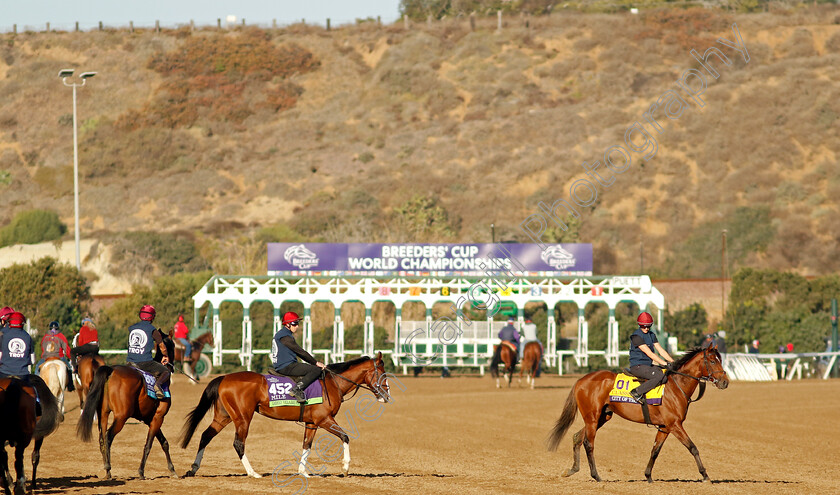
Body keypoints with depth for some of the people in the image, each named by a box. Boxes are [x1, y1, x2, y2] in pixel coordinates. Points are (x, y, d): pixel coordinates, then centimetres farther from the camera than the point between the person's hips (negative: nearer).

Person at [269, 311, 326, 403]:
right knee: (316, 370, -19)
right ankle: (297, 389, -27)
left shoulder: (280, 334, 21)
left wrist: (314, 362, 18)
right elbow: (300, 351, -12)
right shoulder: (284, 336, -12)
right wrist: (316, 363, -6)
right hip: (287, 367, -11)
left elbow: (298, 352, 23)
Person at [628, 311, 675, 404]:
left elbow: (660, 350, 11)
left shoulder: (651, 335, 12)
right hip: (637, 366, -9)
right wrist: (664, 363, -21)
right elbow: (649, 354, -19)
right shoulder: (637, 336, -15)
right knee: (660, 376, -30)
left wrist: (673, 362, 0)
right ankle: (637, 392, -25)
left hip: (648, 365, 9)